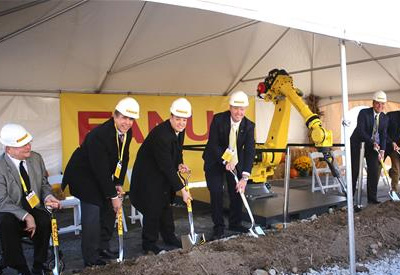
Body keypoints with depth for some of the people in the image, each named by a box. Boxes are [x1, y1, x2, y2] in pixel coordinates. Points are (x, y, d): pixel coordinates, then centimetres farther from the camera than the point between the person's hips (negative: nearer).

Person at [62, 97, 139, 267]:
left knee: (110, 210, 12)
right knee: (92, 216, -10)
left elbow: (123, 159, 3)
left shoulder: (127, 132, -8)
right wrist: (113, 196, -26)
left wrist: (118, 184, -3)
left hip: (101, 176, 8)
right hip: (83, 175, -8)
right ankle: (91, 259, 4)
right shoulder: (99, 135, -32)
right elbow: (101, 170, -31)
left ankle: (103, 248, 29)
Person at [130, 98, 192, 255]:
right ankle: (149, 244, 16)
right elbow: (166, 166, -31)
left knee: (165, 205, 19)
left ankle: (169, 236, 35)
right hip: (148, 175, -8)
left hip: (163, 174, 9)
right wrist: (181, 190, -26)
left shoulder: (179, 130, -7)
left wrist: (179, 164, -12)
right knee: (153, 208, -2)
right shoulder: (161, 134, -33)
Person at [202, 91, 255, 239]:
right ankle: (218, 226, 7)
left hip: (236, 161, 3)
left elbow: (249, 151, -21)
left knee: (237, 191, 5)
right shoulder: (218, 119, -22)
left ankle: (235, 223, 25)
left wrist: (245, 177, -30)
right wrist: (225, 161, -32)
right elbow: (213, 144, -21)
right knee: (216, 192, -8)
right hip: (215, 160, -2)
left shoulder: (249, 126, -16)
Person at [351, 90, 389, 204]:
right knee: (354, 170, 0)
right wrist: (373, 143, -32)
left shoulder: (384, 118, 0)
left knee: (374, 171, -2)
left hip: (373, 146, 4)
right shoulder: (364, 113, -15)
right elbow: (360, 131, -23)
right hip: (357, 144, -4)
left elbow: (383, 135, -1)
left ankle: (372, 197, 7)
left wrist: (382, 150, -15)